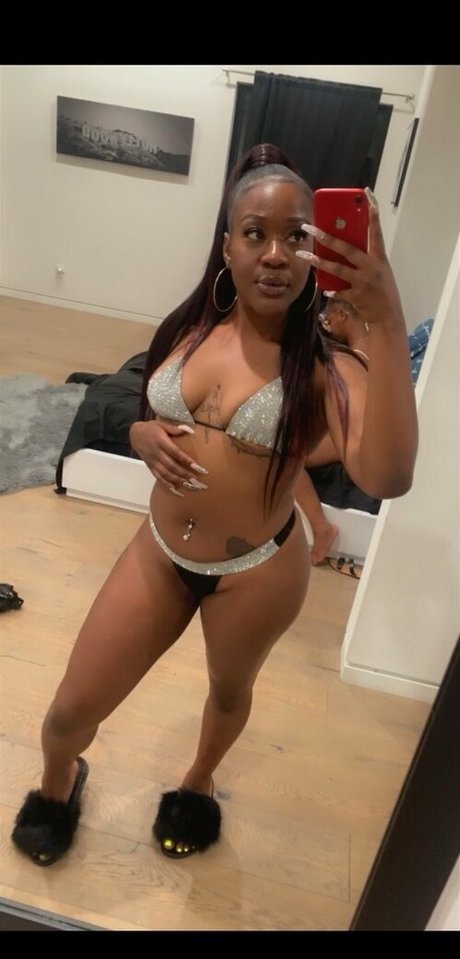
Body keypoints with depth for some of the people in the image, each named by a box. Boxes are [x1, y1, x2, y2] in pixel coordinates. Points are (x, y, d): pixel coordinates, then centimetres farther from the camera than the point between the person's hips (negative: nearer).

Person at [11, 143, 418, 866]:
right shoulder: (188, 329, -5)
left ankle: (199, 782, 61)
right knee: (71, 711, 13)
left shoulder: (323, 367, -20)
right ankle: (60, 784, 50)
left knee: (230, 692, 26)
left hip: (257, 573, -3)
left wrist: (386, 323, -45)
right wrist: (145, 438, -14)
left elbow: (386, 477, -39)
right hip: (159, 551, 4)